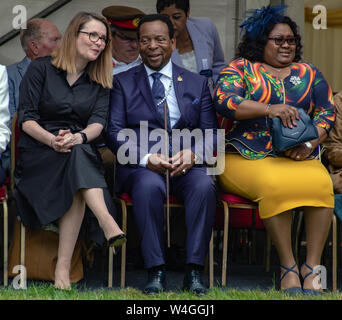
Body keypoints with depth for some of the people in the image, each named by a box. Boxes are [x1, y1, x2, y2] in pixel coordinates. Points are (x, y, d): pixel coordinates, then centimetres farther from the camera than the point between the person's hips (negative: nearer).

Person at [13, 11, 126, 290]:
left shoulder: (100, 81, 16)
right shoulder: (41, 69, 5)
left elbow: (99, 121, 0)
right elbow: (26, 118, -3)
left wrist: (79, 137, -24)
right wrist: (52, 140, -23)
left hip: (82, 151, 2)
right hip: (38, 152, -2)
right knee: (77, 156, -36)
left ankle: (63, 267, -46)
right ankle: (107, 223, -58)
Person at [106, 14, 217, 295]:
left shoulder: (197, 83, 17)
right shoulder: (124, 82, 13)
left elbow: (210, 132, 11)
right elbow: (115, 131, 2)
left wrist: (192, 153, -13)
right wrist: (146, 158, -16)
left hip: (186, 164, 1)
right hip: (140, 165, -1)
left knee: (204, 185, -33)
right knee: (149, 185, -37)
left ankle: (194, 270, -29)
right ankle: (156, 271, -30)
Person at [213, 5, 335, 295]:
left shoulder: (308, 73, 21)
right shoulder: (241, 68, 11)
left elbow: (327, 112, 14)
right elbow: (222, 100, -7)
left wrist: (310, 144, -6)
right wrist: (270, 109, -18)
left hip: (300, 158, 3)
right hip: (248, 156, -3)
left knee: (321, 183, -31)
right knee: (274, 185, -37)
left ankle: (313, 266, -27)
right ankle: (288, 267, -26)